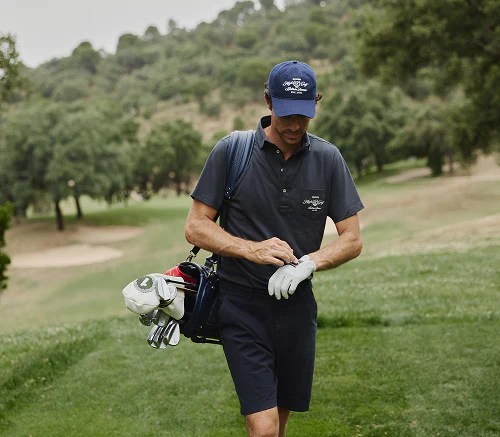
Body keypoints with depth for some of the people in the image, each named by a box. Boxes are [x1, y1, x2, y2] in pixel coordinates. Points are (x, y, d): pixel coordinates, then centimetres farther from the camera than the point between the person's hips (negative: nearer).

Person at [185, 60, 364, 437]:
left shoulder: (328, 159, 0)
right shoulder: (231, 151, -7)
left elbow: (352, 240, 2)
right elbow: (196, 226, -5)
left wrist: (308, 262, -17)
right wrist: (252, 249, -21)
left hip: (297, 304, 3)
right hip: (242, 305, -3)